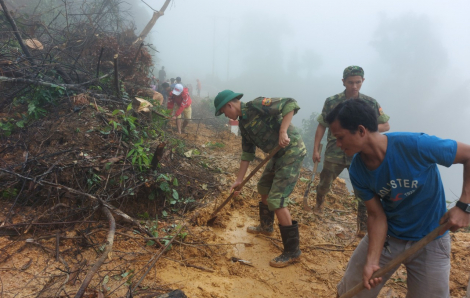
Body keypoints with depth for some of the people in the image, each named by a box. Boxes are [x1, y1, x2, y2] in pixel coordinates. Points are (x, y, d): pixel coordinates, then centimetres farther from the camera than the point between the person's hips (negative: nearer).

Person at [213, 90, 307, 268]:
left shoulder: (256, 106, -17)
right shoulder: (243, 123, 11)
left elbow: (290, 104, -24)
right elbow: (247, 153, 15)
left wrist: (283, 131, -31)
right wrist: (239, 180, 14)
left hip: (292, 151, -10)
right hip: (278, 154, 10)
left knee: (276, 200, -12)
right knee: (264, 188, 25)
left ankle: (292, 251, 1)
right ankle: (266, 226, 48)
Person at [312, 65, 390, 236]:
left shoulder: (370, 103, -1)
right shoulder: (331, 102, -2)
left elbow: (386, 126, 4)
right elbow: (322, 126, 3)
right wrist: (315, 149, -2)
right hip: (334, 153, 0)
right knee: (324, 185, 10)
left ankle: (363, 228, 14)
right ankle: (319, 203, 44)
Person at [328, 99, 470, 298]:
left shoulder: (416, 145, -29)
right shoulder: (357, 171, -16)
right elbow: (377, 215, -11)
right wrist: (371, 261, -22)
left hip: (429, 241, -2)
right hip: (386, 235, 3)